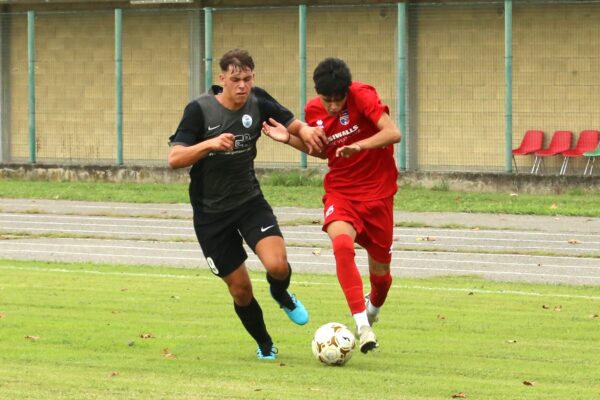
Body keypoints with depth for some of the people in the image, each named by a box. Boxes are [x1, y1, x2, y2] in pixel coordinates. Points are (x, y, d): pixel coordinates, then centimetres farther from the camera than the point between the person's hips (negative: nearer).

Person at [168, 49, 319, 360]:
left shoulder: (257, 102, -7)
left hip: (250, 201, 2)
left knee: (277, 265, -22)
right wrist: (210, 144, -38)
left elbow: (295, 125, 1)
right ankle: (265, 346, 30)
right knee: (240, 290, 3)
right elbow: (174, 159, -21)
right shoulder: (200, 110, -16)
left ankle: (282, 296, 15)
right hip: (210, 213, -2)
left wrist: (306, 132, -23)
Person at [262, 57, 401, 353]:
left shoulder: (362, 96, -16)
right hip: (340, 192, 2)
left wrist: (359, 146, -41)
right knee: (342, 243, -31)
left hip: (377, 192, -2)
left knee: (380, 270, 9)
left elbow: (393, 133, -26)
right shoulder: (314, 110, -1)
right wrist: (290, 139, 1)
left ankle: (373, 308, 48)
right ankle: (362, 325, -31)